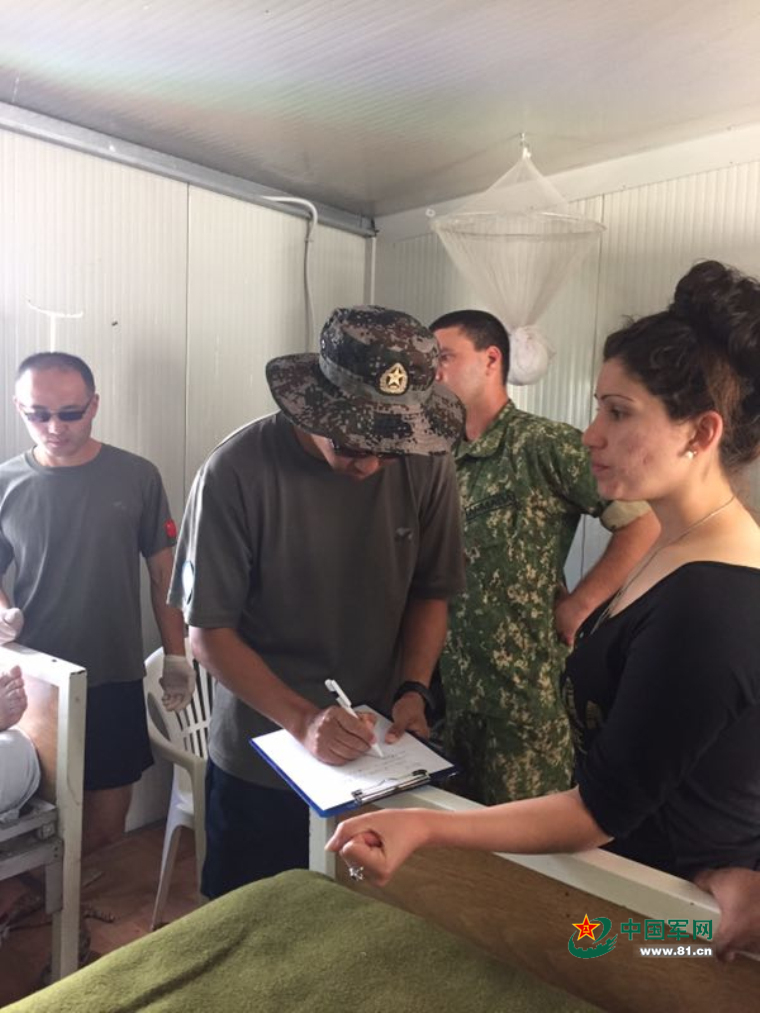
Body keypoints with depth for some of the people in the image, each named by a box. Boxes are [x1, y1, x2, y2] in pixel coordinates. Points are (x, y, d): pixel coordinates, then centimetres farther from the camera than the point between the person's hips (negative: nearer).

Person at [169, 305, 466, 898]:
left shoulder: (425, 461, -12)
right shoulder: (238, 471, -21)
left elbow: (431, 591, 1)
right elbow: (208, 630, -14)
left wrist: (413, 690, -12)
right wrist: (302, 719, -23)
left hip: (377, 750, 3)